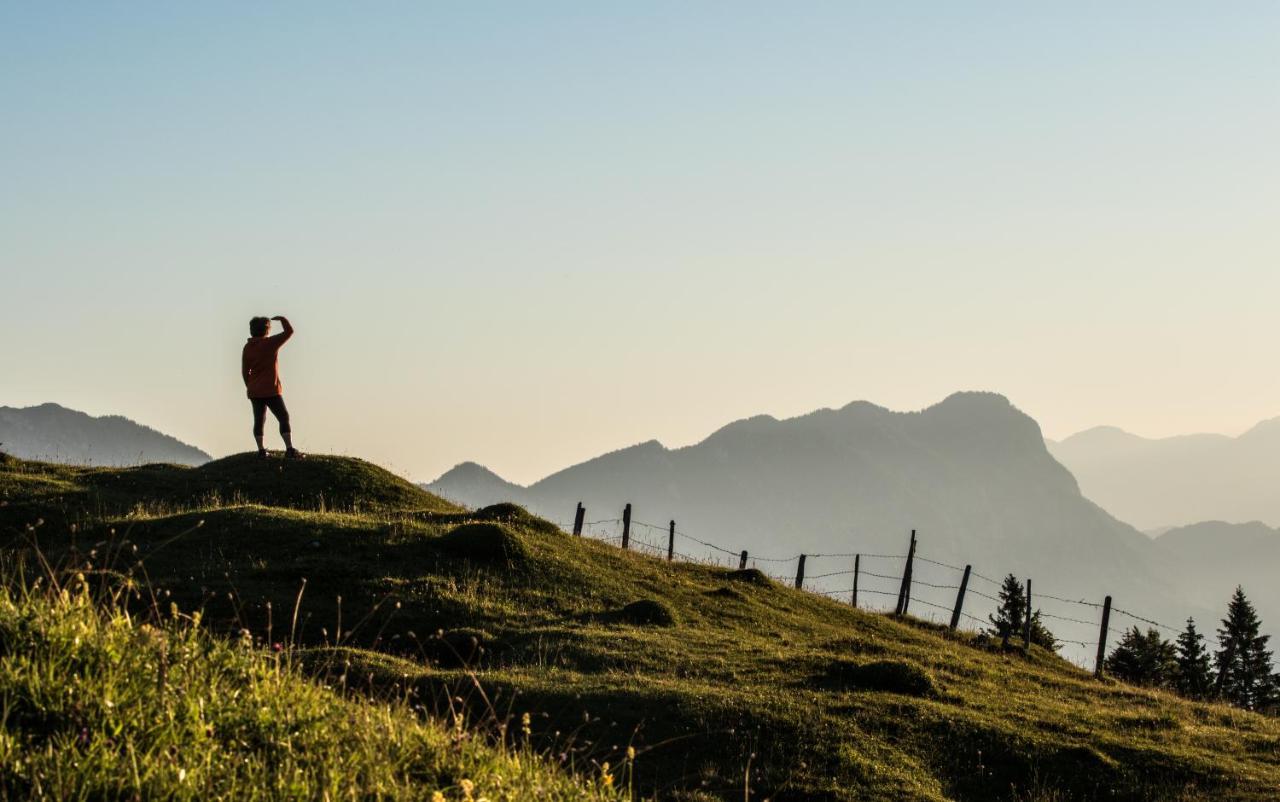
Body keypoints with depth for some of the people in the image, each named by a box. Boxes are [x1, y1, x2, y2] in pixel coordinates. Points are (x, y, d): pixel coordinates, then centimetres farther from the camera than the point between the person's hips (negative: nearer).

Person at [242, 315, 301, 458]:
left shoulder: (247, 348, 4)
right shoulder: (271, 343, -13)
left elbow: (245, 371, 9)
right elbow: (289, 331, -9)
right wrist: (282, 319, 8)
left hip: (255, 391, 5)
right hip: (271, 390, -5)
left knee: (259, 420, 13)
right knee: (284, 418, -3)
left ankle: (261, 450, 9)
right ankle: (290, 450, -13)